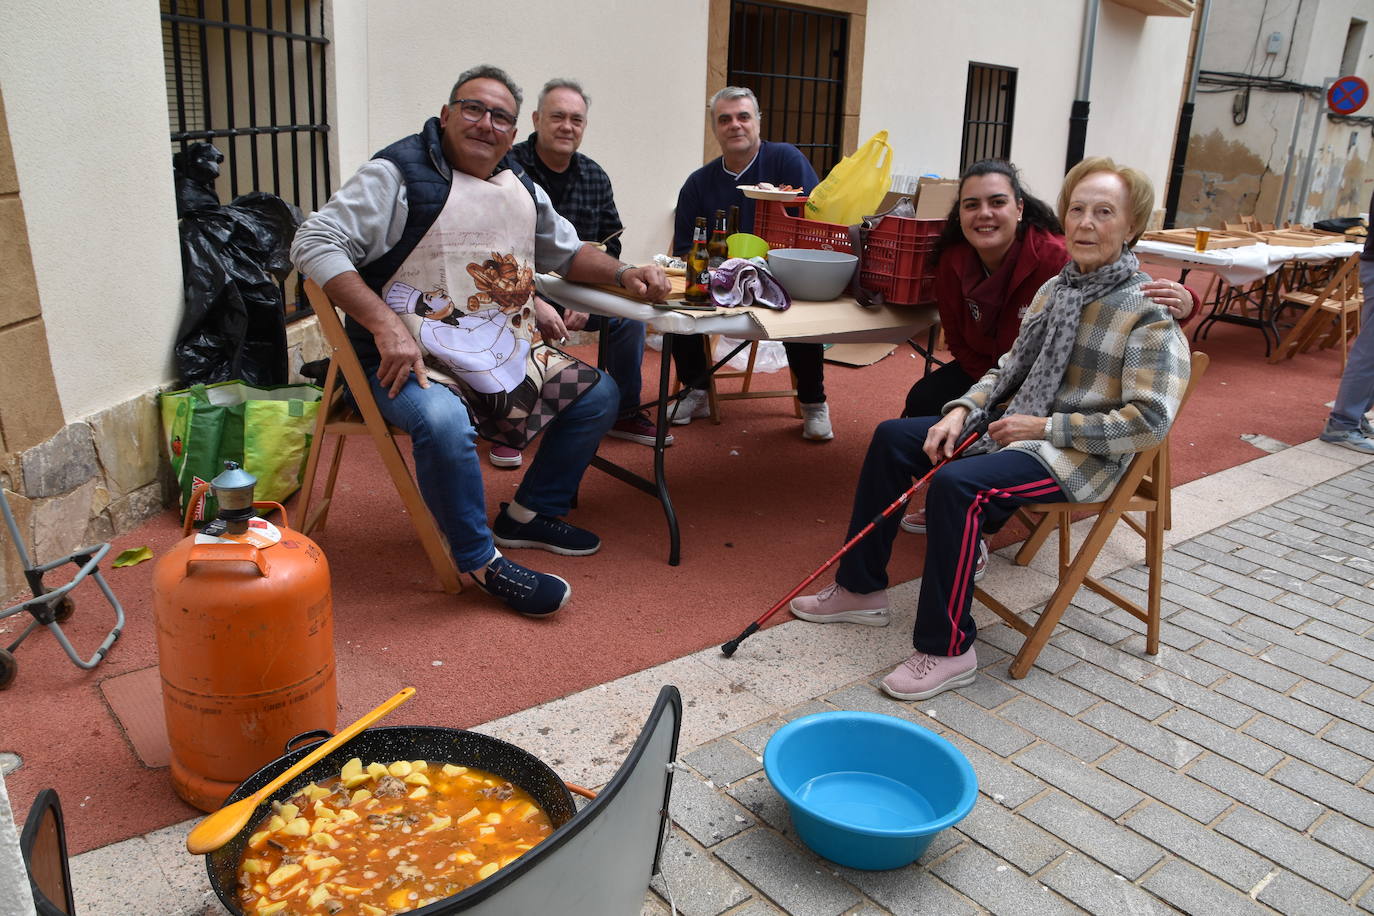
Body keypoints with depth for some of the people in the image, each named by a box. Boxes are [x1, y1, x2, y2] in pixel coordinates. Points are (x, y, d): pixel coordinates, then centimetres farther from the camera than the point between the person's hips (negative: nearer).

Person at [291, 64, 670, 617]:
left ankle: (530, 514, 17)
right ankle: (481, 562, -16)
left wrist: (623, 274, 6)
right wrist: (386, 325, -27)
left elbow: (566, 250, 27)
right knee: (443, 421, -38)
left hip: (508, 357, 8)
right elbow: (314, 244, -15)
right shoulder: (400, 174, -9)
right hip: (414, 361, -7)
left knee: (598, 395, 6)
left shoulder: (522, 190, 13)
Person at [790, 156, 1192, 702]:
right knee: (892, 437, 1)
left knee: (956, 485, -32)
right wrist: (963, 411, -4)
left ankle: (948, 650, -17)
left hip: (1082, 456, -8)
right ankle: (861, 590, 10)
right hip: (1018, 424, 9)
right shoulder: (1055, 288, 9)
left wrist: (1045, 426, -19)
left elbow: (1150, 421, -20)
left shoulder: (1149, 314, -14)